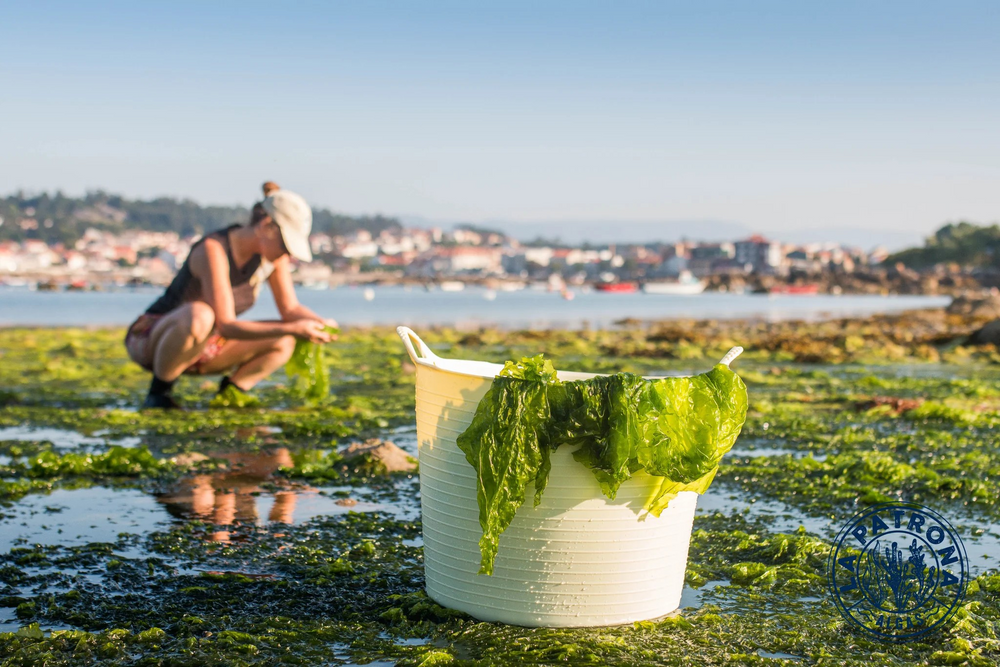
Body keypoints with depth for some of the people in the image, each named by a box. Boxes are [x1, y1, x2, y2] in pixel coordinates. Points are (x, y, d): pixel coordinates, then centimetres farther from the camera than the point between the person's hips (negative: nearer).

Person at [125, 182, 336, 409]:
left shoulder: (272, 254, -8)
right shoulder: (213, 249, -29)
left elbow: (290, 308, 0)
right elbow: (225, 325, -34)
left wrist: (320, 322, -22)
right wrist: (291, 329, -40)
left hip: (202, 347, 7)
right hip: (151, 340, -7)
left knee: (282, 343, -11)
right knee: (199, 315, -41)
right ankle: (157, 394, -21)